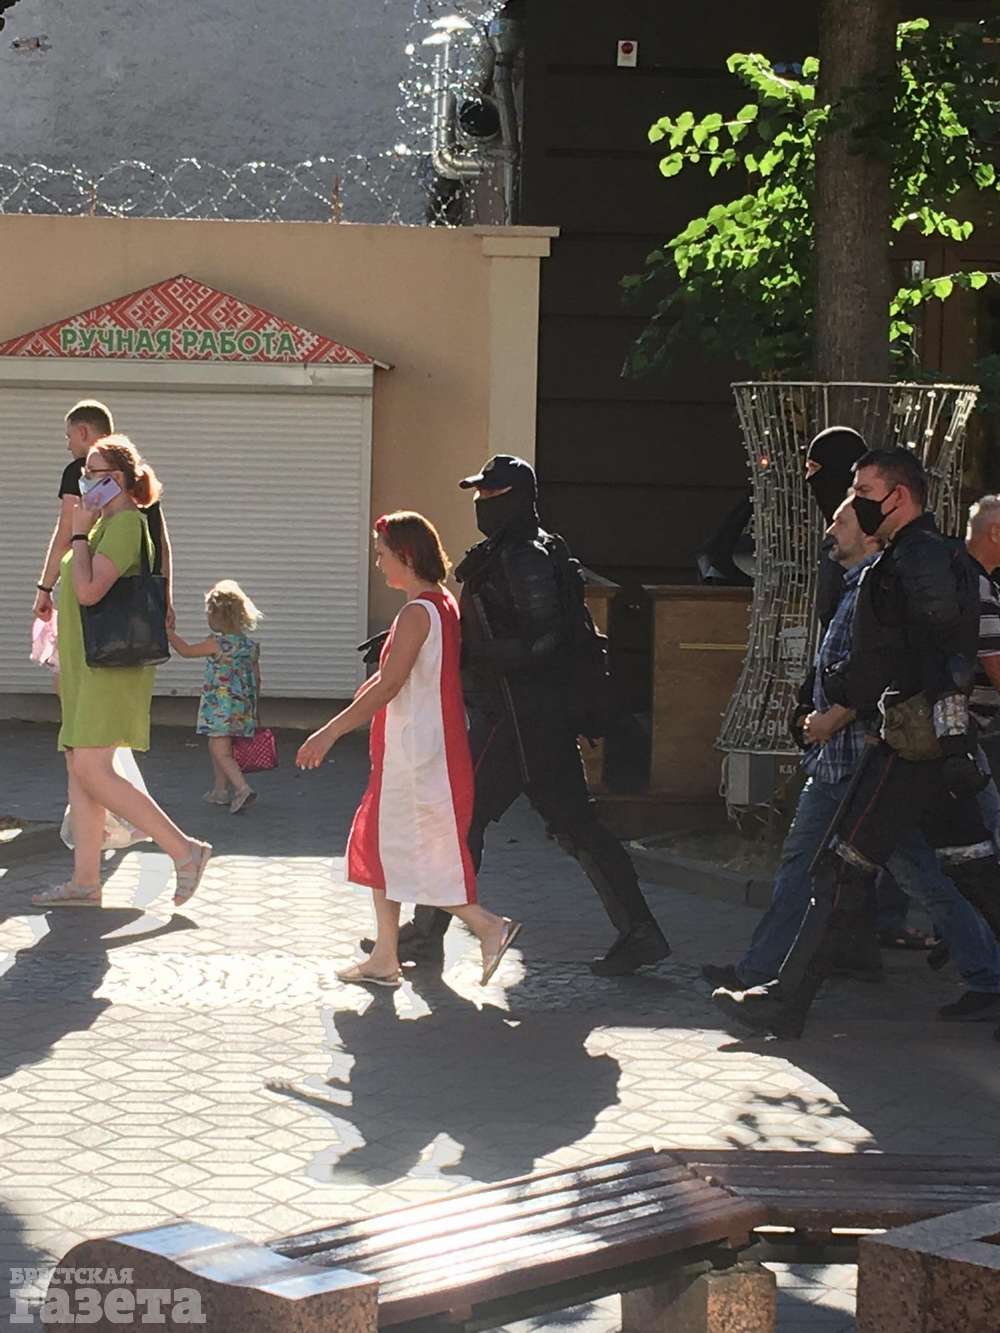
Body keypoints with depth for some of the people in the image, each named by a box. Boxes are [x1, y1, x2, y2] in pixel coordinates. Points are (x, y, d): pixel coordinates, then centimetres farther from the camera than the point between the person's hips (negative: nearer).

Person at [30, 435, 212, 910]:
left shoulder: (126, 522, -14)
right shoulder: (105, 523, 17)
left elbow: (89, 589, -24)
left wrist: (79, 535, -14)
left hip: (111, 665, -10)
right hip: (85, 663, 10)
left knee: (92, 770, -15)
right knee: (79, 769, 8)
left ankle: (184, 849, -10)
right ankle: (85, 882, 10)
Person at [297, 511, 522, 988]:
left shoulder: (417, 613, -17)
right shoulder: (443, 605, 12)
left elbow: (388, 685, -23)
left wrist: (331, 732, -23)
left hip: (415, 755, -10)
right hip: (415, 752, 10)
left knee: (414, 857, -4)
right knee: (380, 845, 13)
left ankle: (488, 926, -2)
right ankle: (384, 957, 16)